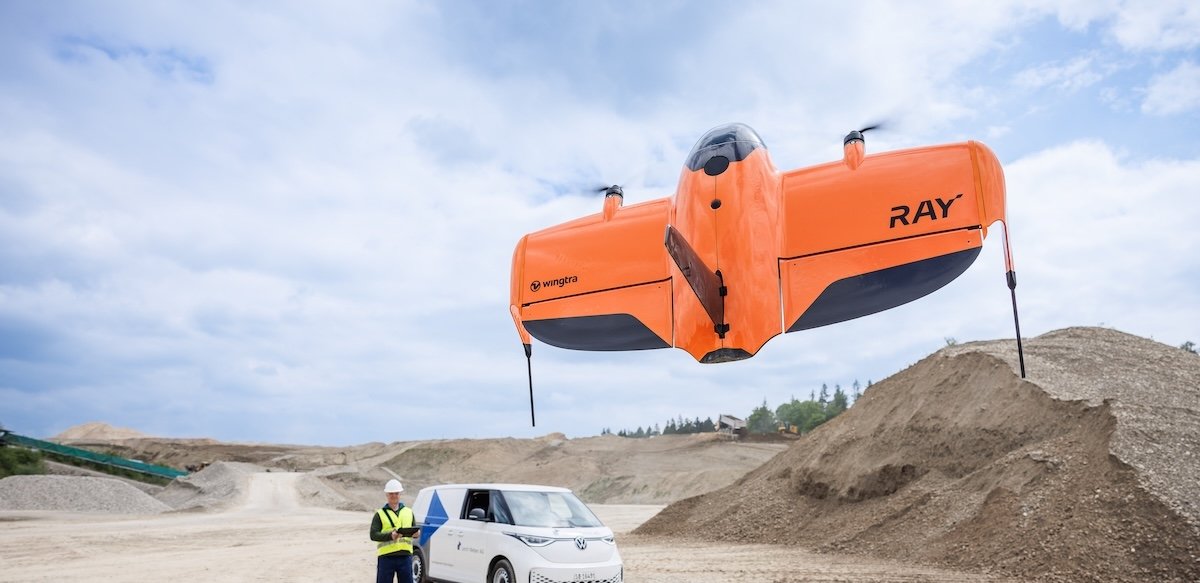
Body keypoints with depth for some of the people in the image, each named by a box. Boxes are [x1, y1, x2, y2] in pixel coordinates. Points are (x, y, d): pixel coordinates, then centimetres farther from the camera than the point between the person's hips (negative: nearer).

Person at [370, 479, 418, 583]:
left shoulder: (409, 512, 14)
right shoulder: (380, 514, 3)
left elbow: (414, 530, 15)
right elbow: (373, 535, -7)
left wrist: (416, 533, -10)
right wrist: (390, 535, -24)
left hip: (405, 556, 3)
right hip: (386, 556, -3)